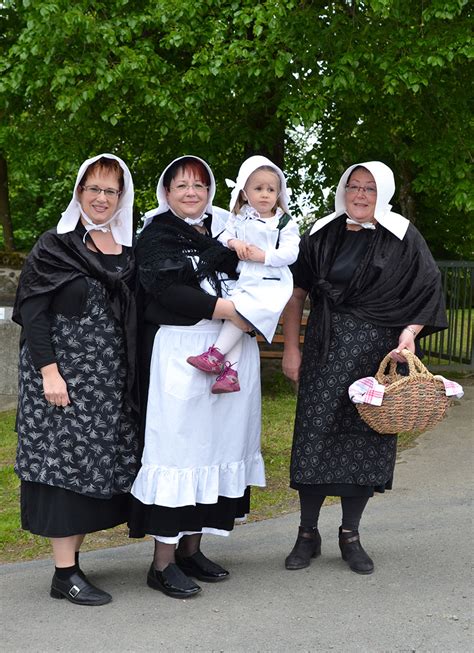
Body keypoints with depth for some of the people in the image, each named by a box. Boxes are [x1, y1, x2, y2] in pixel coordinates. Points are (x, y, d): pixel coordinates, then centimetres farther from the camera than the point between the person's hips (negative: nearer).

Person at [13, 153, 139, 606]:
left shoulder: (128, 249, 11)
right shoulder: (55, 246, -3)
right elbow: (32, 312, -8)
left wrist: (134, 374, 8)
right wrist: (48, 371, -16)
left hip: (111, 376, 6)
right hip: (65, 370, -5)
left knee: (98, 463, 6)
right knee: (64, 460, -6)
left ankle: (70, 555, 17)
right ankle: (65, 573, -1)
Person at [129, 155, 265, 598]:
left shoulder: (223, 232, 17)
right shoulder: (157, 235, 0)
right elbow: (166, 289, -15)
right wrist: (225, 308, -19)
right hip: (179, 353, -6)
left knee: (218, 442, 7)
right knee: (177, 445, -7)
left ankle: (191, 548, 18)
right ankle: (163, 561, -1)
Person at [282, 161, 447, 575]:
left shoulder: (402, 238, 1)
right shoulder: (322, 235, 6)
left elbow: (428, 292, -2)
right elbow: (297, 293, 8)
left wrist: (409, 334, -18)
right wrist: (291, 349, 2)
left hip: (376, 353, 0)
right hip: (325, 350, 1)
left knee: (366, 439, 4)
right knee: (315, 434, -1)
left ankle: (350, 536, 17)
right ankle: (308, 534, 11)